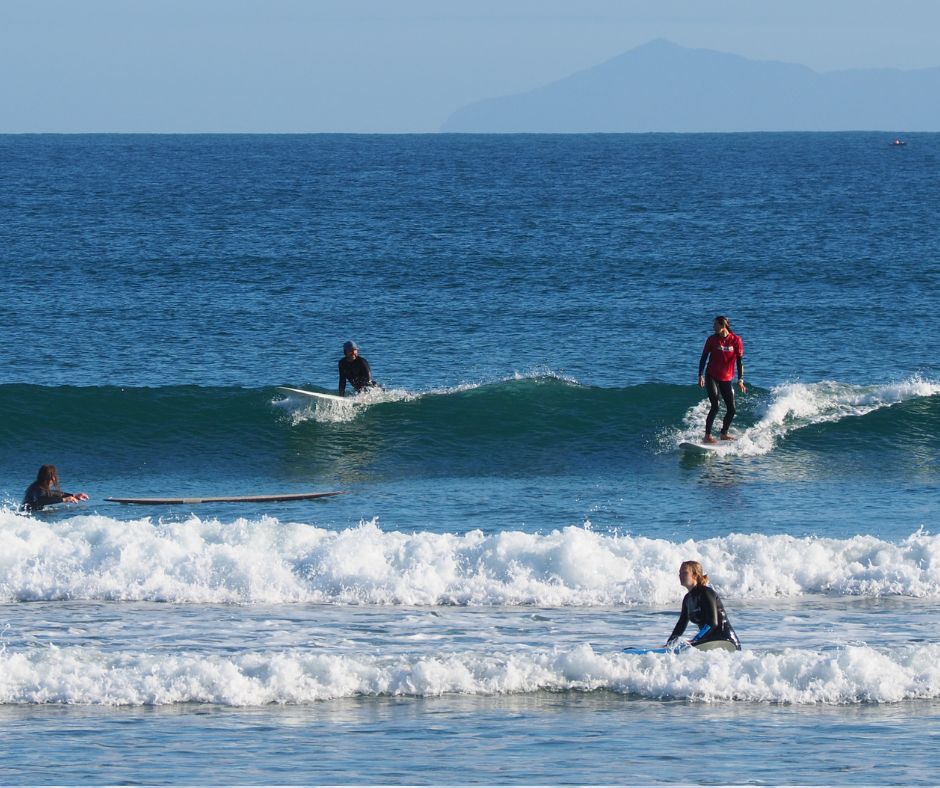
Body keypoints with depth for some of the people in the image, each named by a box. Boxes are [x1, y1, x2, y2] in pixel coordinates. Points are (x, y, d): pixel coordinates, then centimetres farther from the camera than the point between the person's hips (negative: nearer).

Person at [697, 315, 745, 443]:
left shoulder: (736, 340, -4)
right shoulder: (712, 339, -3)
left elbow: (739, 361, -5)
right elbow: (704, 358, 2)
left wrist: (740, 380, -11)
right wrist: (701, 375, -8)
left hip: (726, 379, 2)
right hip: (712, 377, -2)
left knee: (731, 410, 2)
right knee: (715, 407, -15)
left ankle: (724, 434, 21)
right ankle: (708, 435, -12)